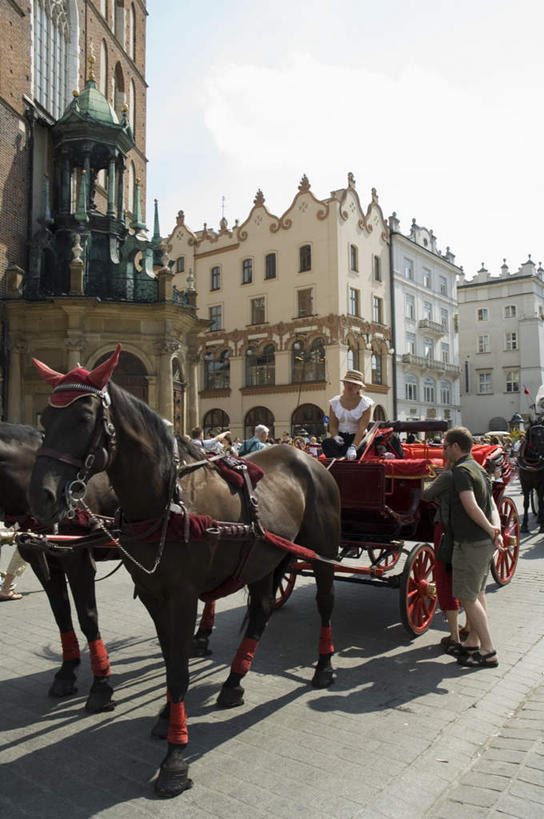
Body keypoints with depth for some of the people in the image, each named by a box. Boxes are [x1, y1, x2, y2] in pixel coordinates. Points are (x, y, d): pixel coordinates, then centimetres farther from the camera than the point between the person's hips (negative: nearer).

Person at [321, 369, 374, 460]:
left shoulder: (365, 403, -4)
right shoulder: (335, 402, 6)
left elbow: (362, 428, -16)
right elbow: (332, 426, 4)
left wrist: (353, 447, -31)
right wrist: (335, 436, -21)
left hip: (358, 437, -2)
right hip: (341, 437, 2)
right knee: (327, 443, -31)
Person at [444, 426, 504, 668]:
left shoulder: (461, 470, -17)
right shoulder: (478, 468, 13)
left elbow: (471, 506, -26)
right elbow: (492, 505, 8)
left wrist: (489, 528, -15)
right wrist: (496, 530, -4)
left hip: (470, 543, -10)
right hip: (485, 542, 10)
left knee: (467, 598, -1)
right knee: (477, 594, 19)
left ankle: (488, 652, 4)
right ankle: (473, 642, 31)